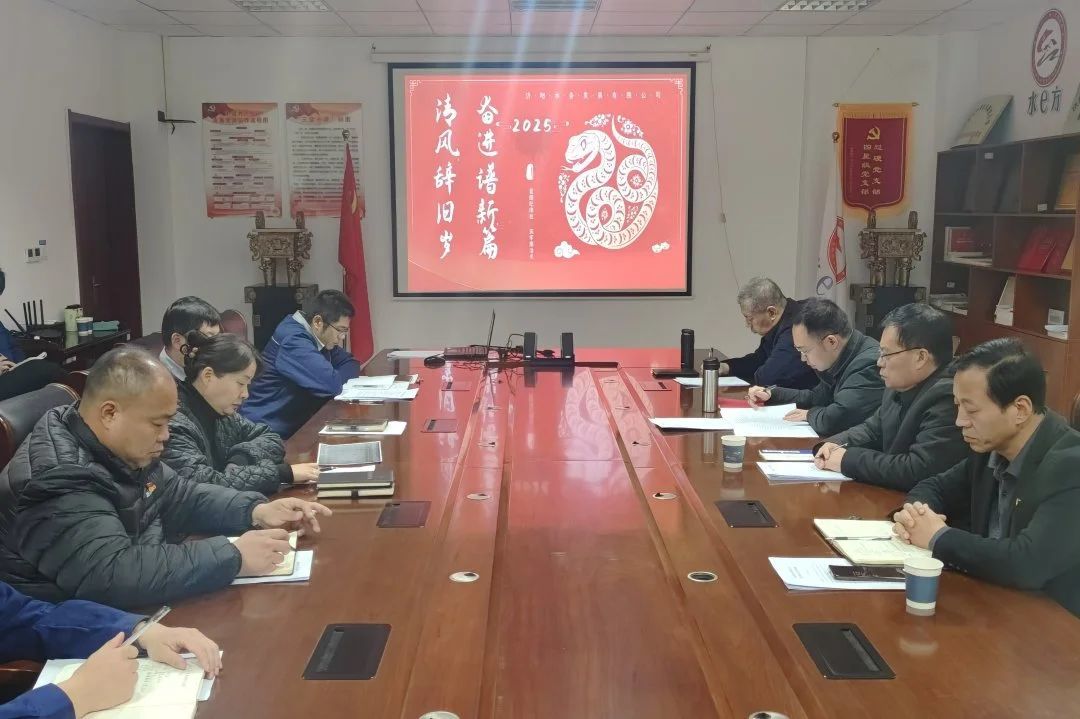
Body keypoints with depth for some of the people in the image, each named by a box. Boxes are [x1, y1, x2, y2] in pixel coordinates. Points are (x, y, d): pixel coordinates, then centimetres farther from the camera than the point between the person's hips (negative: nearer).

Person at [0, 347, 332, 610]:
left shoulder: (124, 450, 2)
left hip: (133, 614, 8)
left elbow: (182, 498, 14)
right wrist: (233, 556, -32)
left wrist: (255, 511, -3)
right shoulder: (57, 480, -27)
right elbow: (113, 575, -37)